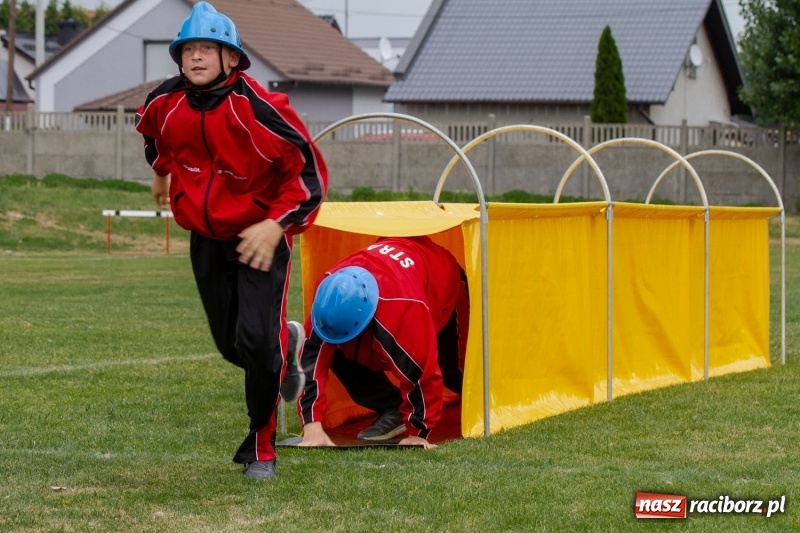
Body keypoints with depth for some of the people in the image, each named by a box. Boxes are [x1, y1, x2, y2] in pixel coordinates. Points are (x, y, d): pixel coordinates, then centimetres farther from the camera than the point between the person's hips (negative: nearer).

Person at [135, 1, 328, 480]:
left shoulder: (257, 109, -25)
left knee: (256, 341, -17)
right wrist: (162, 169, 31)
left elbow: (310, 171, -20)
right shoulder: (166, 105, -8)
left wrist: (277, 226, -27)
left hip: (261, 238, -5)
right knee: (231, 346, 11)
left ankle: (262, 449, 1)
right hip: (206, 240, 6)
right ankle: (286, 340, 47)